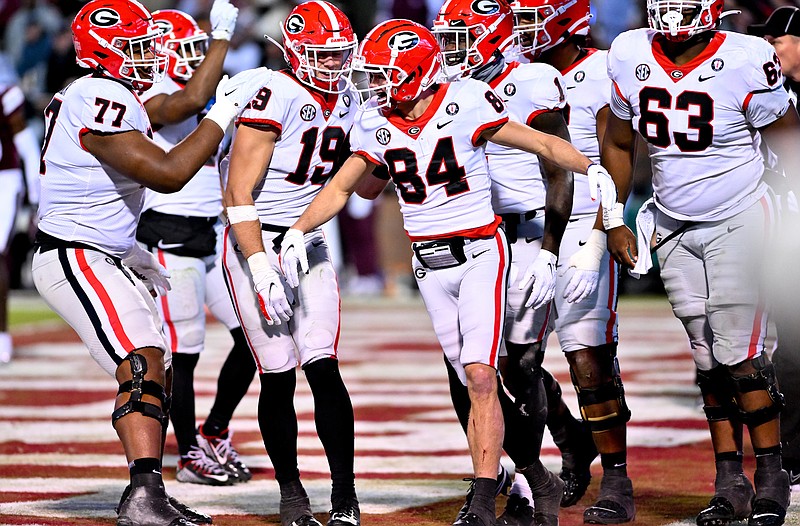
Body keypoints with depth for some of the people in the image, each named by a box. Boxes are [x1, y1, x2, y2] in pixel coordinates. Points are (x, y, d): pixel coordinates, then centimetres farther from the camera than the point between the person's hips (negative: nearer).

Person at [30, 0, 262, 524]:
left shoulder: (98, 97, 13)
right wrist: (223, 115, -18)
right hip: (75, 260, -11)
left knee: (158, 377, 13)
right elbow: (167, 173, -25)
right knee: (143, 364, -24)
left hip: (102, 259, 11)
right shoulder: (103, 103, -20)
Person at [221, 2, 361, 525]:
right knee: (279, 377, -4)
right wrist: (261, 273, -23)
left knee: (324, 368, -7)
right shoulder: (276, 96, -17)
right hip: (257, 245, -5)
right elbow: (238, 195, -18)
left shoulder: (347, 101, 6)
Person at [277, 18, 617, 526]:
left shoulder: (466, 104, -12)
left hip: (479, 251, -5)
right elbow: (340, 188, 13)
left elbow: (542, 143, -7)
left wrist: (593, 171, -18)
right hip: (429, 265, 5)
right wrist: (297, 233, 4)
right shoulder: (376, 124, 2)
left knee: (480, 374, -15)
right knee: (477, 382, 5)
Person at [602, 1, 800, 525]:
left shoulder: (745, 61, -17)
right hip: (672, 227, 5)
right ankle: (730, 484, 11)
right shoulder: (631, 57, -2)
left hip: (739, 222, -4)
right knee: (708, 358, 5)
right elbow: (618, 143, 14)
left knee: (739, 354, -9)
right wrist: (615, 220, 14)